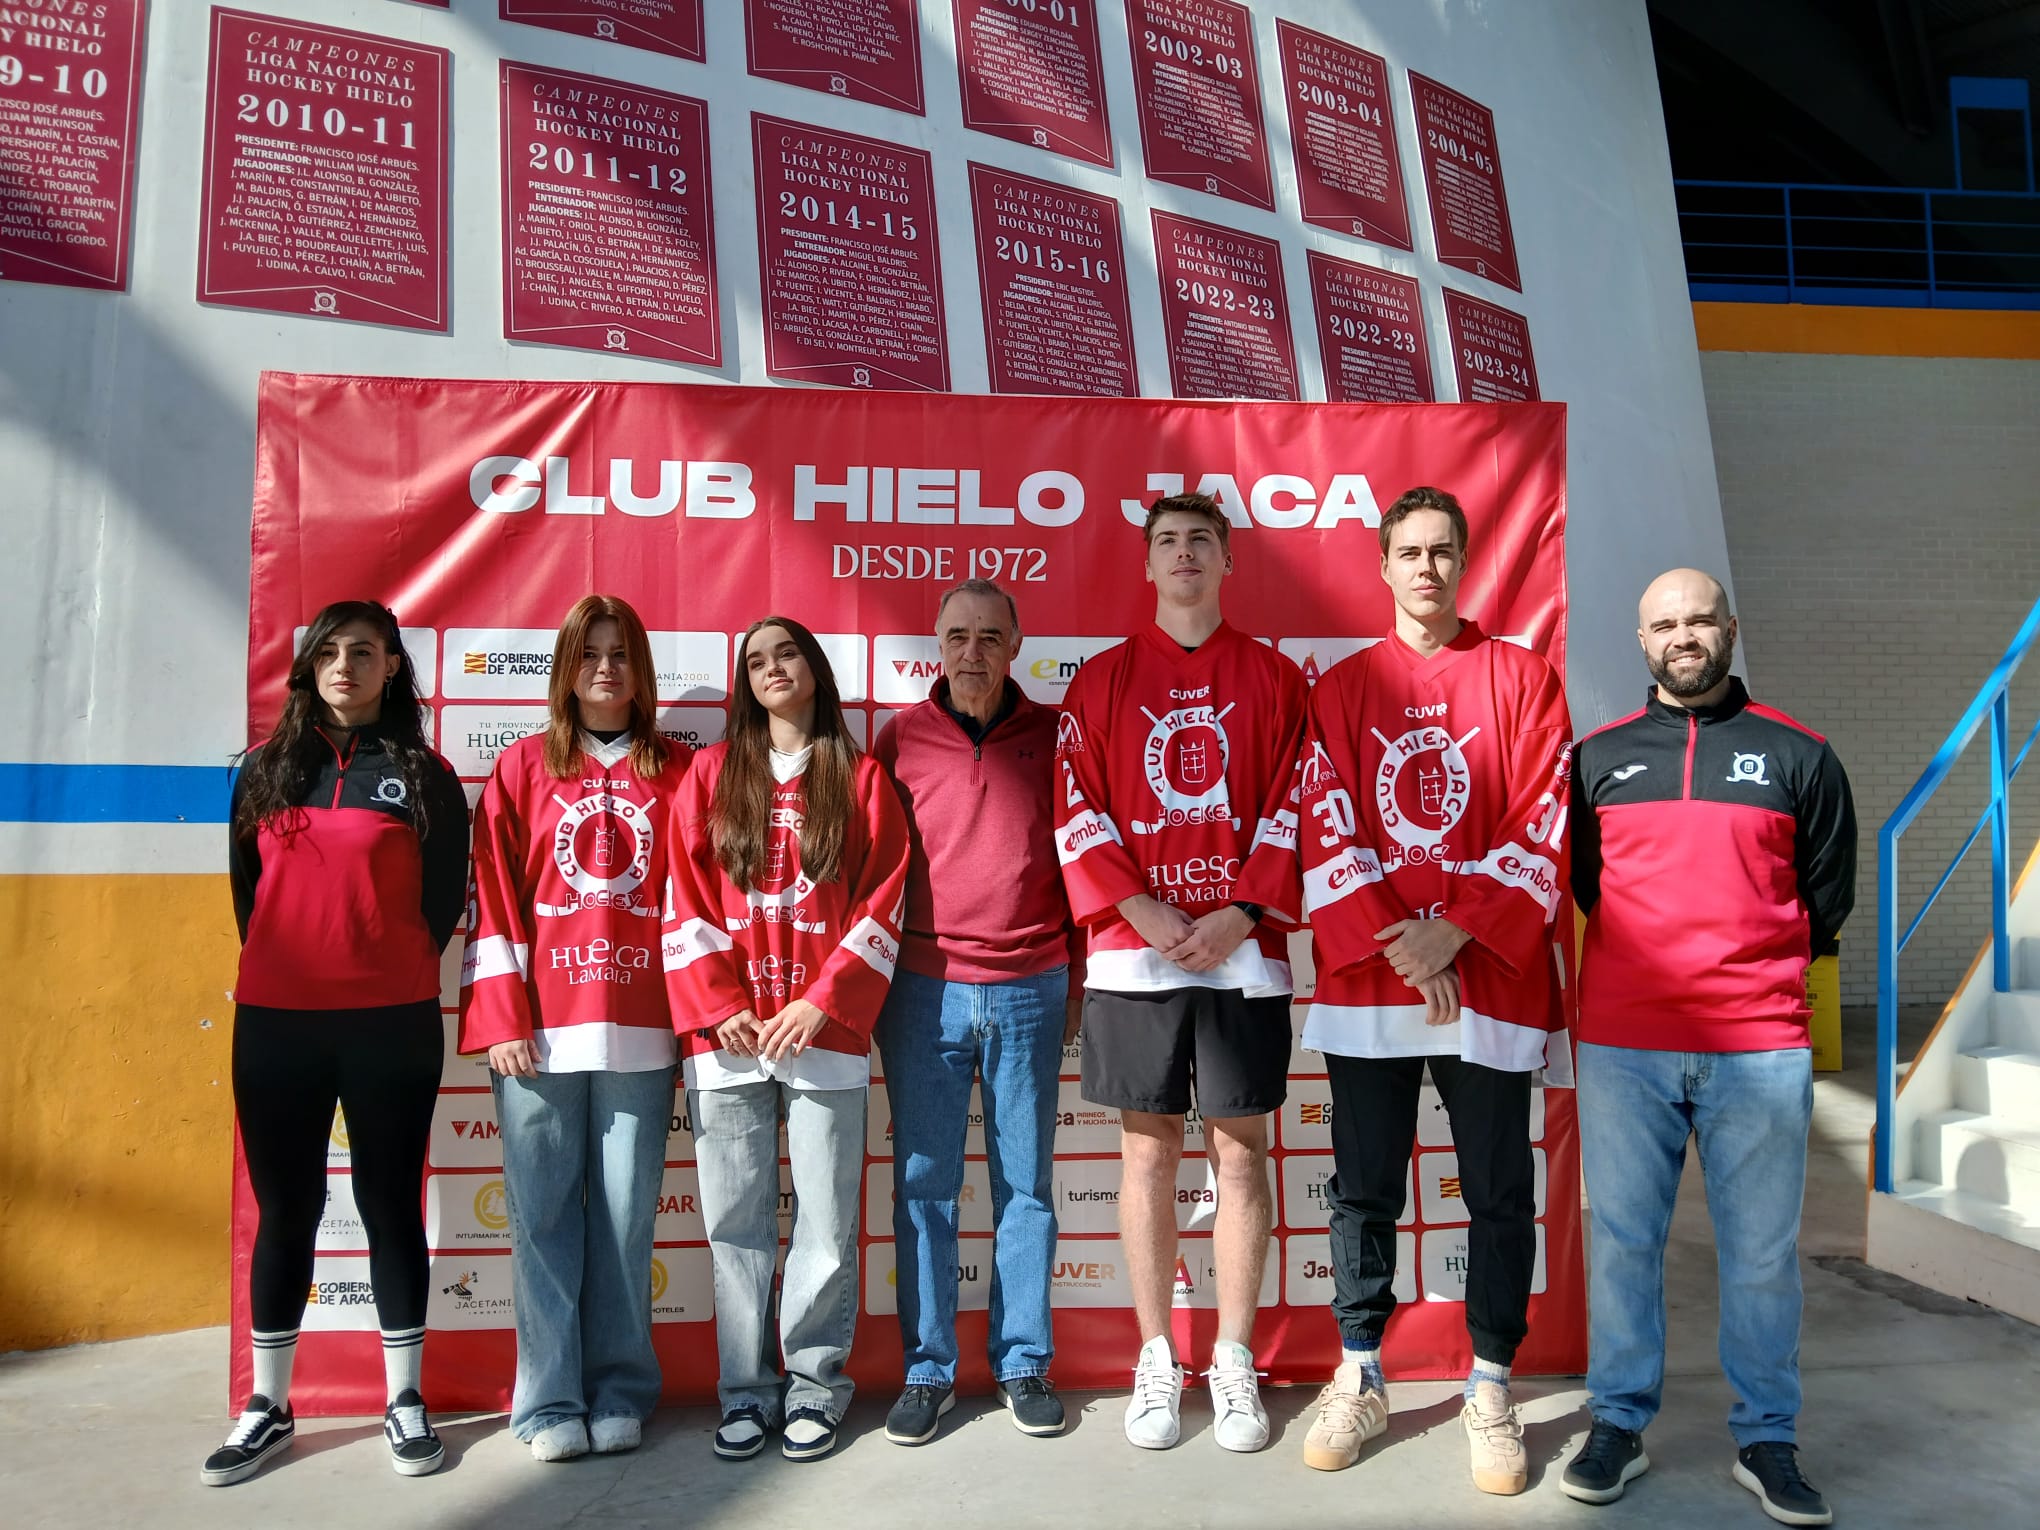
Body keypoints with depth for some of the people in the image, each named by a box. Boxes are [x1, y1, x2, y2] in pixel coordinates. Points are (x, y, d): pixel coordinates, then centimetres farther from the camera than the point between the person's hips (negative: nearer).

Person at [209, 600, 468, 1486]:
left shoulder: (423, 775, 1)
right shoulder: (265, 769, 9)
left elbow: (444, 895, 5)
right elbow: (245, 883, 16)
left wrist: (397, 971, 7)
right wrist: (280, 962, 13)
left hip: (390, 1023, -2)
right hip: (274, 1021, 2)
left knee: (390, 1204, 6)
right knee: (285, 1209, 10)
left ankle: (406, 1400, 18)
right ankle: (268, 1407, 23)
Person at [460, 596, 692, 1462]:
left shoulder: (675, 773, 10)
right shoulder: (523, 767, 8)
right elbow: (493, 899, 3)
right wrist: (501, 1020, -4)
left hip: (639, 1031, 0)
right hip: (539, 1032, 0)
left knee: (624, 1215, 5)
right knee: (545, 1215, 4)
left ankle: (619, 1394, 18)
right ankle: (550, 1402, 16)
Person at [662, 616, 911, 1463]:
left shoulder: (861, 779, 7)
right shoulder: (711, 774, 10)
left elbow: (882, 906, 1)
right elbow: (687, 903, 4)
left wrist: (822, 1005, -9)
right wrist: (719, 1009, -5)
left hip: (825, 1032, -1)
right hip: (726, 1036, 1)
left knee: (827, 1220, 3)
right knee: (735, 1222, 6)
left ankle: (814, 1384, 19)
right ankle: (746, 1391, 19)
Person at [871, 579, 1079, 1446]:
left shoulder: (1051, 734, 4)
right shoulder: (900, 737, 4)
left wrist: (1075, 979, 8)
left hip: (1029, 991, 0)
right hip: (924, 991, 0)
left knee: (1025, 1185, 7)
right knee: (924, 1185, 5)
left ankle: (1024, 1365, 21)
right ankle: (928, 1370, 18)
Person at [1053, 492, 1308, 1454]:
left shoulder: (1273, 678, 8)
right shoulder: (1102, 680, 8)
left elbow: (1289, 811, 2)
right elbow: (1079, 815, 1)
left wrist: (1239, 914, -11)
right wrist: (1144, 911, -11)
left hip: (1242, 948, 0)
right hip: (1133, 952, 0)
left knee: (1240, 1150, 5)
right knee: (1148, 1151, 7)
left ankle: (1233, 1361, 19)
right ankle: (1157, 1360, 20)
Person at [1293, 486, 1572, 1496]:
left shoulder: (1522, 679, 6)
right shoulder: (1341, 688, 8)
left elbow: (1542, 827, -2)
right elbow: (1327, 830, 1)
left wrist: (1453, 932, -12)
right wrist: (1398, 950, -9)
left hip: (1490, 978, -1)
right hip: (1365, 981, 1)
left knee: (1498, 1193, 7)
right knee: (1362, 1187, 9)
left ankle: (1488, 1392, 23)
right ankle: (1358, 1383, 23)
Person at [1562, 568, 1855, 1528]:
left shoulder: (1796, 755, 7)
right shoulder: (1597, 757, 9)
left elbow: (1827, 894, 12)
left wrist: (1758, 973, 10)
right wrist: (1646, 965, 11)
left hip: (1761, 1051, 0)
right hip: (1621, 1046, 1)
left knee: (1763, 1252, 7)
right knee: (1622, 1240, 7)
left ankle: (1766, 1440, 21)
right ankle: (1618, 1424, 20)